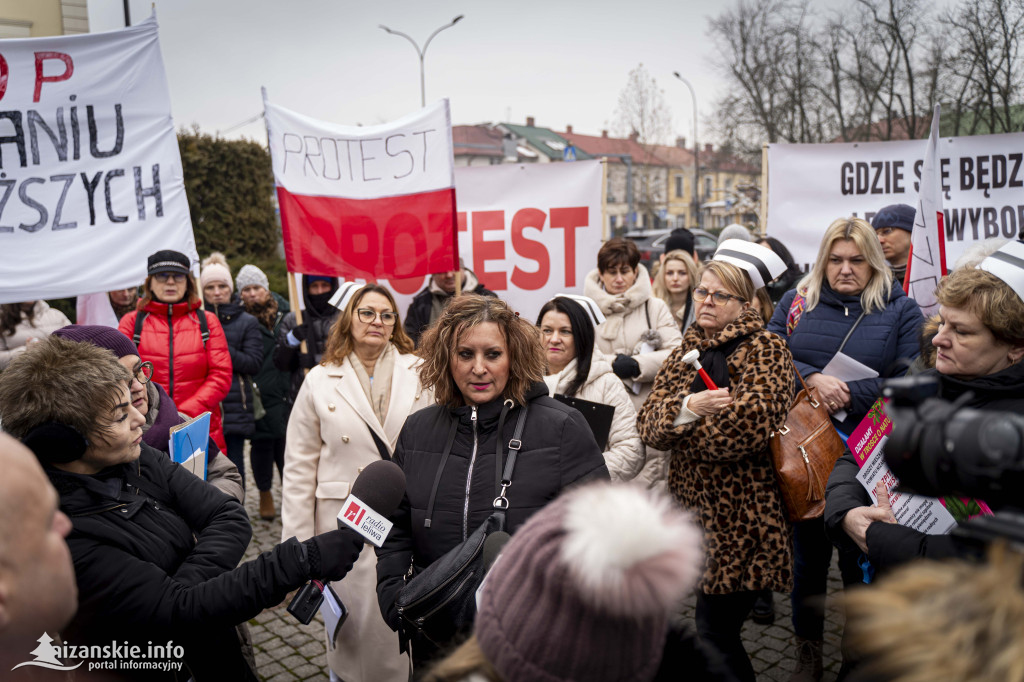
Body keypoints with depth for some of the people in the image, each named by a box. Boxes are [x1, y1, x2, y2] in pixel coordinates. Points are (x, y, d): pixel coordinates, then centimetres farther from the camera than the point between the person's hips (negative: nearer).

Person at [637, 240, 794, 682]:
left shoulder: (766, 349, -8)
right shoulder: (688, 350, 12)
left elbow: (749, 425, -23)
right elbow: (648, 424, 1)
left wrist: (680, 427, -8)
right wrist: (688, 407, -20)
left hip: (740, 517, -6)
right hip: (693, 507, 6)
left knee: (714, 634, 0)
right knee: (716, 630, 17)